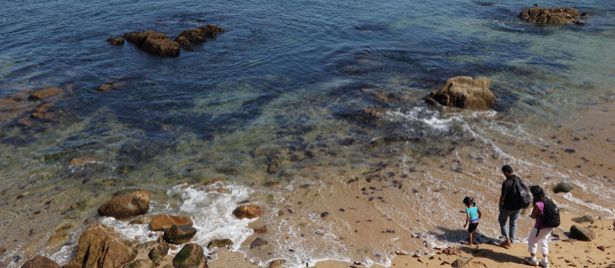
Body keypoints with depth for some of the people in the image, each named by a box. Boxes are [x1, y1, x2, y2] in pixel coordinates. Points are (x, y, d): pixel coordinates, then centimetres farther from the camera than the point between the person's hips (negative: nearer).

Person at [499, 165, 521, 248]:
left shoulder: (506, 183, -25)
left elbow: (503, 197, -20)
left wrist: (500, 204, -1)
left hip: (508, 207, -6)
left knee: (502, 220, 18)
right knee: (513, 222, 21)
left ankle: (508, 241, 15)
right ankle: (512, 241, 31)